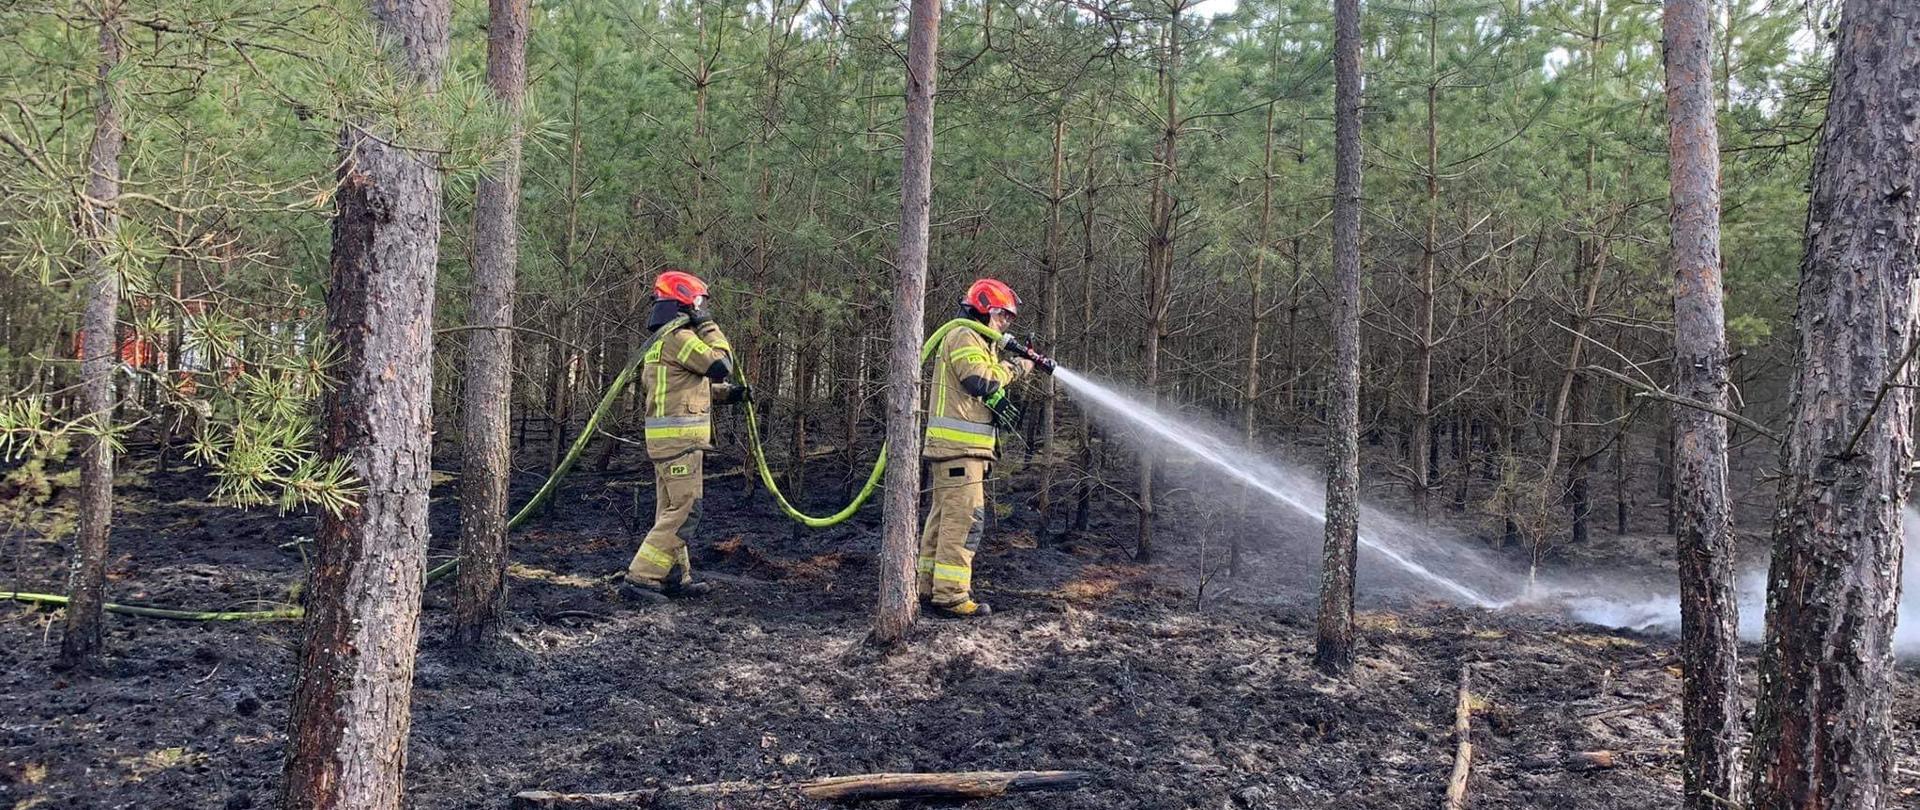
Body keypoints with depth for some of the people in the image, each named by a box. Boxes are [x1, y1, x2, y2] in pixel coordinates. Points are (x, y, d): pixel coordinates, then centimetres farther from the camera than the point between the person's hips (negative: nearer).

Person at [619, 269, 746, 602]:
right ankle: (639, 578, -12)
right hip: (679, 436, -10)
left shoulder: (659, 341, 19)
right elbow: (721, 364, -15)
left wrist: (729, 393, 18)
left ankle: (676, 577, 23)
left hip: (663, 436, 10)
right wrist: (709, 325, -4)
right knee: (684, 511, -10)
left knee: (670, 509, 15)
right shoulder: (680, 337, -13)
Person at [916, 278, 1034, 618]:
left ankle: (930, 587, 17)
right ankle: (950, 595, -14)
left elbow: (988, 393, 20)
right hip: (958, 446, -11)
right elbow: (981, 380, -20)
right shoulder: (963, 337, -8)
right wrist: (1015, 367, -6)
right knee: (964, 518, -13)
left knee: (943, 517, 12)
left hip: (961, 447, 11)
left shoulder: (979, 342, 25)